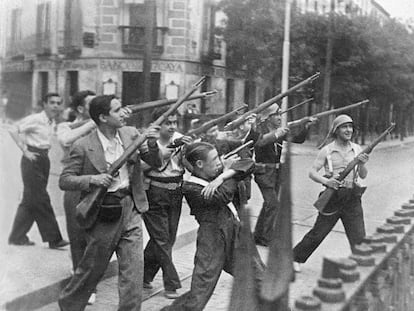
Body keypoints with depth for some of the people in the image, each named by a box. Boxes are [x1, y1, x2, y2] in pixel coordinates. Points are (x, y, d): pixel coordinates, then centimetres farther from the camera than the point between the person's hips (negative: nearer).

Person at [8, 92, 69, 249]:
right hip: (33, 159, -8)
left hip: (44, 159, 8)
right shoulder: (35, 119, -11)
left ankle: (17, 236, 21)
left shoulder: (52, 122, 11)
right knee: (40, 200, -5)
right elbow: (13, 130, -14)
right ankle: (54, 238, -3)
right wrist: (25, 151, -15)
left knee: (30, 200, 12)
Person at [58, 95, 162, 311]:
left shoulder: (131, 134, 1)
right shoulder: (83, 146, -12)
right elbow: (64, 181, -9)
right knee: (92, 269, 14)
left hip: (130, 211, 4)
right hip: (103, 215, -3)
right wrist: (92, 179, -25)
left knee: (133, 273, 1)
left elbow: (156, 164, 4)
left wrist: (152, 144, -16)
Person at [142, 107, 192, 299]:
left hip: (175, 194, 5)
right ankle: (171, 285, 7)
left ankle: (144, 275, 31)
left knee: (168, 238, 12)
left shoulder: (180, 139, 3)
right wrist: (160, 156, -24)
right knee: (162, 239, -2)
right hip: (154, 195, -5)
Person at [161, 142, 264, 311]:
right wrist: (231, 172, -8)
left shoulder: (217, 172, 6)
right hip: (213, 242, -7)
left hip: (237, 235, 7)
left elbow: (249, 164, -3)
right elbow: (223, 196, -25)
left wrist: (222, 177, -17)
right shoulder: (191, 189, -14)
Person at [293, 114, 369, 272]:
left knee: (359, 238, 1)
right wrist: (326, 181, -22)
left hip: (352, 199, 2)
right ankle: (295, 258, 22)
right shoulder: (327, 150, -2)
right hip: (333, 198, -2)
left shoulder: (356, 149, 7)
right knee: (317, 234, 5)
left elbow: (363, 175, 5)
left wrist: (362, 163, -16)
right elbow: (312, 172, -4)